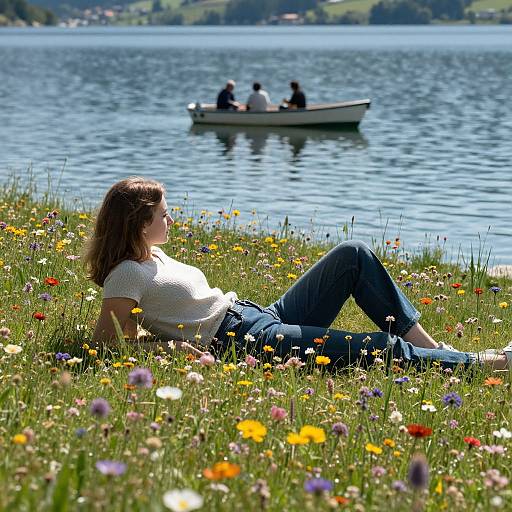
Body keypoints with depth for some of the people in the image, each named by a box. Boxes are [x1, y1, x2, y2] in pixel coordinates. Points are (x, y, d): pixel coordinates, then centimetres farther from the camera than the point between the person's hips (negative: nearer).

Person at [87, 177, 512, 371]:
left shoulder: (152, 255, 17)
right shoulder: (127, 276, -10)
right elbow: (109, 342, -16)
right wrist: (173, 348, -22)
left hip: (266, 318, 10)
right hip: (246, 341, -10)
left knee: (353, 256, -3)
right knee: (380, 349, -20)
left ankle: (427, 346, -3)